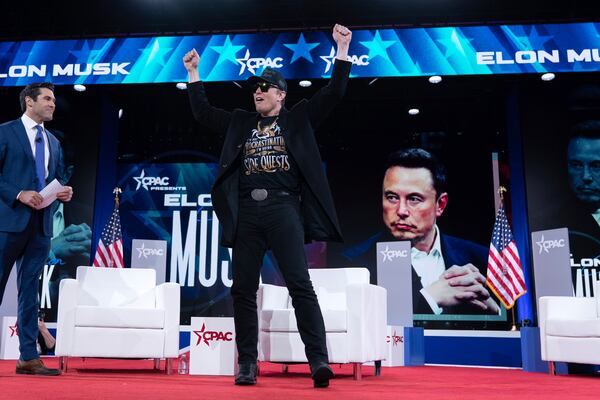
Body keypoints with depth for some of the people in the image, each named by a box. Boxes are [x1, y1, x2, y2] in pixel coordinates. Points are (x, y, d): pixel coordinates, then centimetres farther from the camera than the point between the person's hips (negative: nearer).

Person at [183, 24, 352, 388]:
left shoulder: (298, 118, 13)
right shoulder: (241, 121, 22)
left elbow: (334, 93, 7)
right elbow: (203, 112, 27)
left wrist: (342, 49, 2)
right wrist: (194, 72, 26)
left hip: (284, 209, -4)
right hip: (246, 212, 4)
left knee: (300, 284, -10)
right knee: (243, 289, 2)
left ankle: (319, 361, -9)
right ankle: (247, 363, 10)